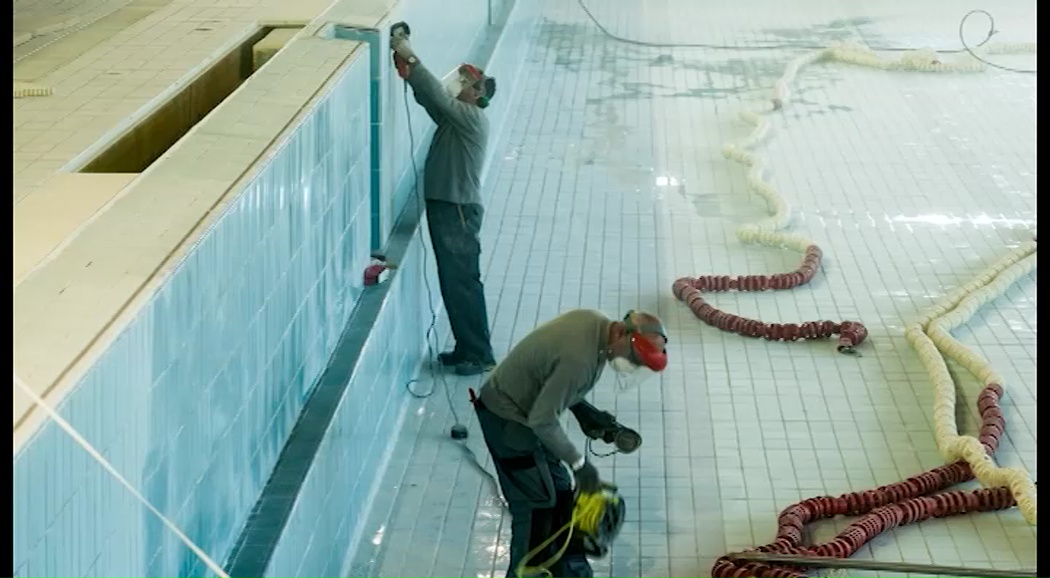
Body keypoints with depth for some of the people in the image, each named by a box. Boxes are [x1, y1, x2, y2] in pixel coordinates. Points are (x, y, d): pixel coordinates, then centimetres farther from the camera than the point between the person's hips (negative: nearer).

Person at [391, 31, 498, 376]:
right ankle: (466, 348, 20)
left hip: (459, 211, -9)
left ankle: (480, 355, -1)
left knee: (463, 283, -6)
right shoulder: (453, 117, 15)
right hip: (443, 207, 9)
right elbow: (429, 98, 10)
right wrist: (408, 71, -6)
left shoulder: (473, 118, -12)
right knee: (452, 283, 12)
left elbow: (438, 95, -23)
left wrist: (411, 59, -21)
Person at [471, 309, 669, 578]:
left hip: (525, 405, 10)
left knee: (559, 492, 15)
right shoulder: (580, 358, -33)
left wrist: (581, 409, 3)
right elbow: (542, 420, -27)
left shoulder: (597, 324, -5)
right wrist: (579, 463, -18)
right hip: (507, 418, -10)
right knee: (536, 503, -4)